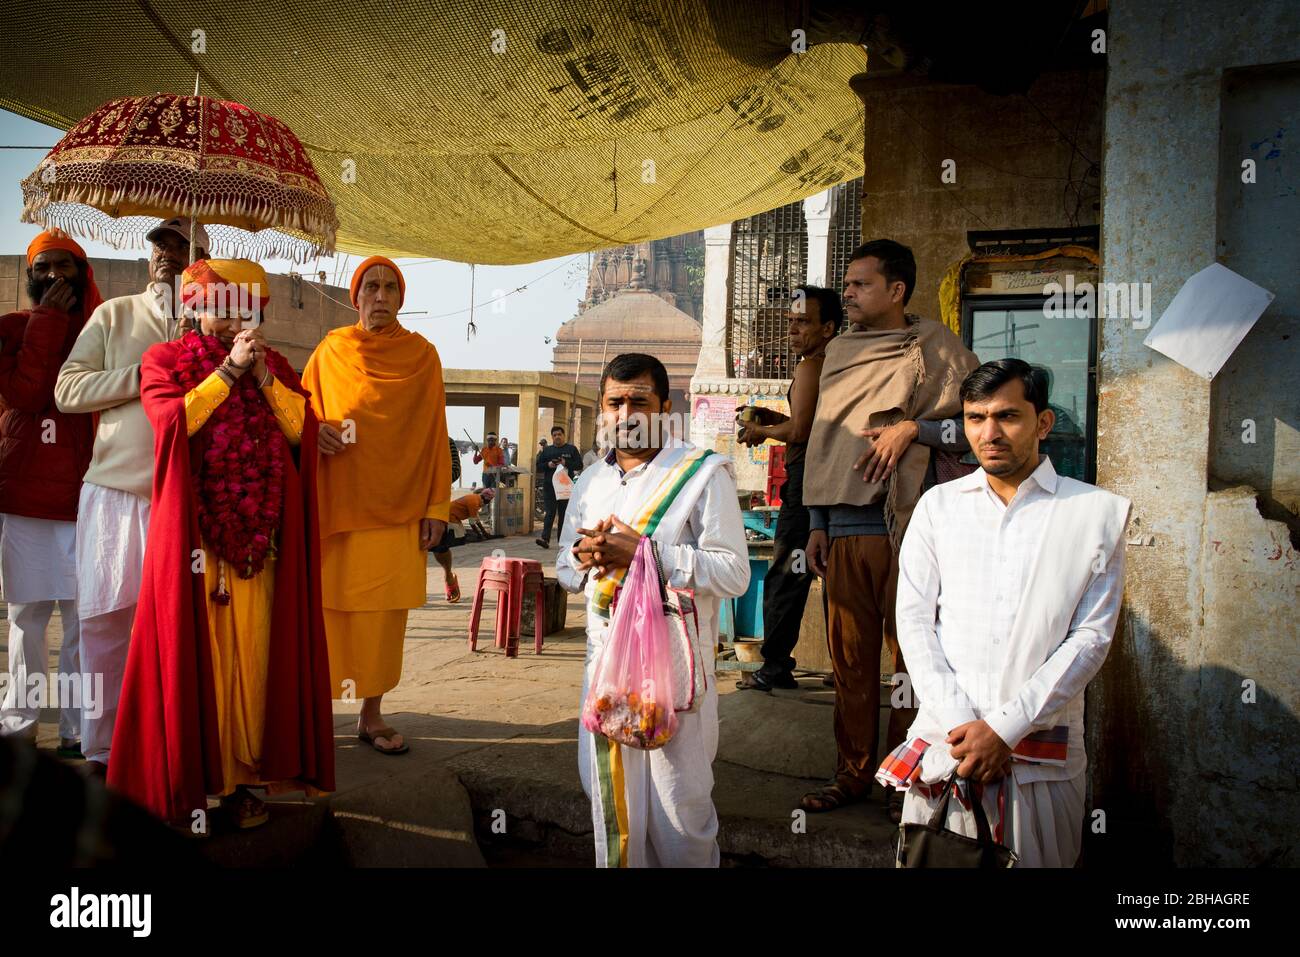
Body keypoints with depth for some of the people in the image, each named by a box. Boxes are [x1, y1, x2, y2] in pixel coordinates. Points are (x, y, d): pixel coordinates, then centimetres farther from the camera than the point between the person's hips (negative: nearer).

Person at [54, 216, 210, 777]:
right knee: (106, 620, 3)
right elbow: (66, 389, 3)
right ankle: (101, 748, 15)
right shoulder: (114, 315, 10)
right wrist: (140, 375, -9)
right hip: (114, 490, 1)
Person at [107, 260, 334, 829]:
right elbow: (174, 422, -10)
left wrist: (264, 376, -6)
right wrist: (227, 371, -11)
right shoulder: (165, 360, 8)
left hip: (258, 535, 3)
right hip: (193, 529, -2)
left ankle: (241, 776, 10)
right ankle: (185, 781, 8)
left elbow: (301, 430, 3)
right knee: (193, 649, -2)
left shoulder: (274, 365, 16)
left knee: (251, 650, 2)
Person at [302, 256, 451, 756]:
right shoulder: (329, 352, 6)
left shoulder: (422, 355, 6)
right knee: (328, 608, -2)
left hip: (397, 508, 0)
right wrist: (314, 432, -9)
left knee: (384, 612, 2)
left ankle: (372, 715, 13)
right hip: (337, 505, 0)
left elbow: (435, 435, 5)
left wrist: (436, 506, -1)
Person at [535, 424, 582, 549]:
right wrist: (548, 465, -7)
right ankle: (545, 538, -18)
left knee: (564, 513, 4)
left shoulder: (571, 449, 10)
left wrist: (566, 463, -12)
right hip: (549, 486, 1)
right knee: (550, 513, -9)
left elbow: (579, 465, 3)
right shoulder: (546, 451, 16)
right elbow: (538, 467, 13)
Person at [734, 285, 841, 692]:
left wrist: (761, 431, -1)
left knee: (783, 577, -4)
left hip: (806, 478, -10)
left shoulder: (809, 367, -12)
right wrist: (774, 417, 18)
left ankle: (775, 667, 0)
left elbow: (799, 432, -18)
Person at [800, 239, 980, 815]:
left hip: (906, 528, -5)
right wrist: (817, 524, 17)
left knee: (910, 659, 1)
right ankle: (853, 774, 21)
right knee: (849, 659, 8)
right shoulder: (839, 353, 17)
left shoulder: (934, 350, 1)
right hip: (844, 532, 5)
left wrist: (912, 428, -15)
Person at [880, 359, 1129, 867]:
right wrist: (961, 725, -10)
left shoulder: (1098, 512, 1)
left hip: (1042, 752, -1)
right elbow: (914, 619, 1)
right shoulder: (938, 506, 7)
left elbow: (1092, 636, -5)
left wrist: (1004, 726, -11)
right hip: (945, 739, 2)